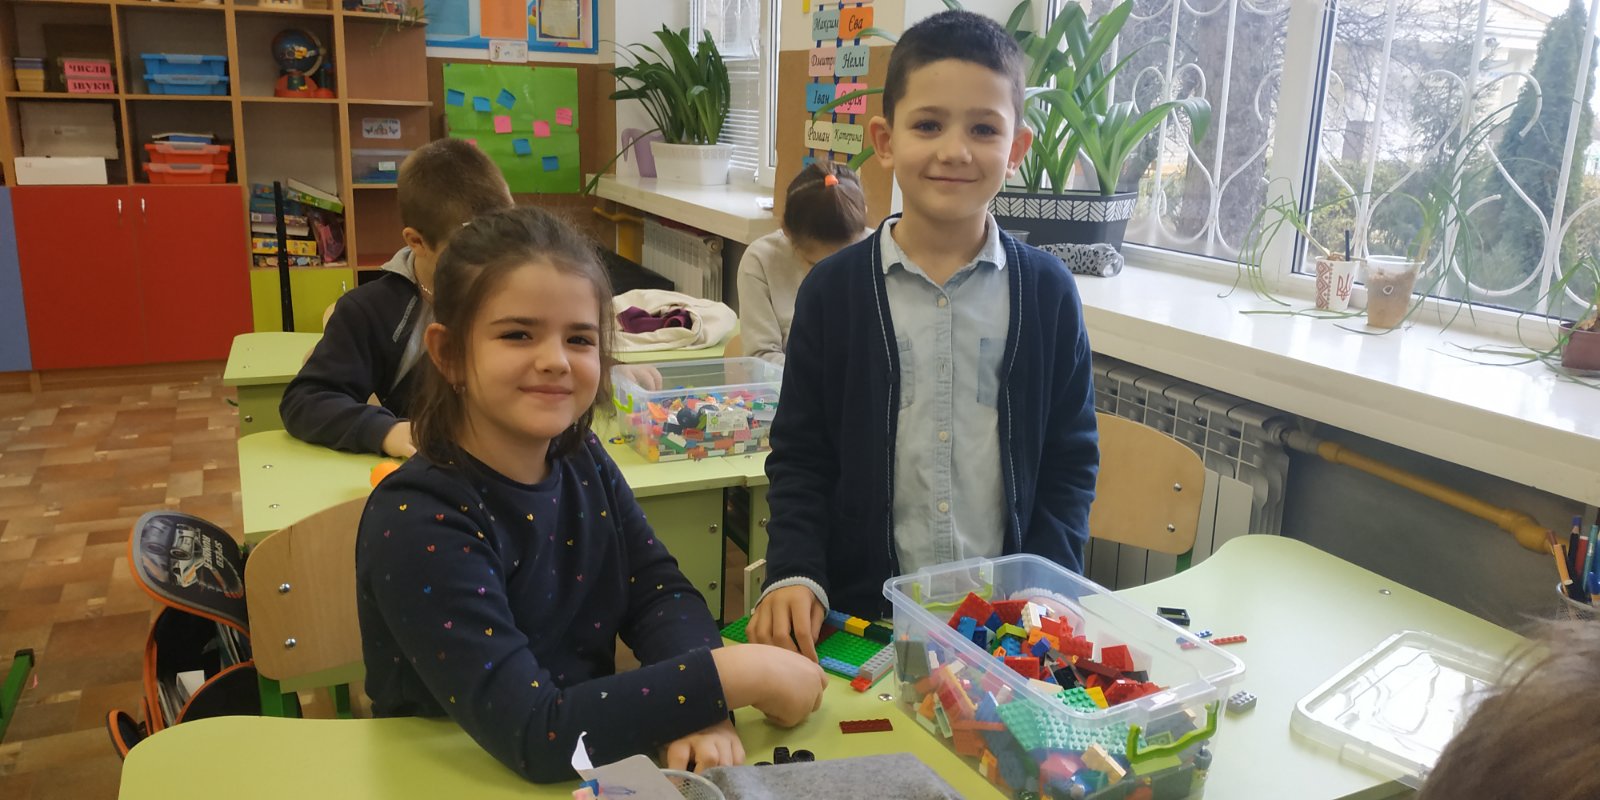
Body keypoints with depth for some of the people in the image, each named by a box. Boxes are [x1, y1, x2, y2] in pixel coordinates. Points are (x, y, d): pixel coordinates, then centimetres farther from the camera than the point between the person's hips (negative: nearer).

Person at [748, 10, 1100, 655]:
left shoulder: (1048, 292, -2)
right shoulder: (833, 289, -3)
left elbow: (1071, 461, 3)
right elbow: (799, 456, 1)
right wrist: (793, 573, -11)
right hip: (864, 610, 0)